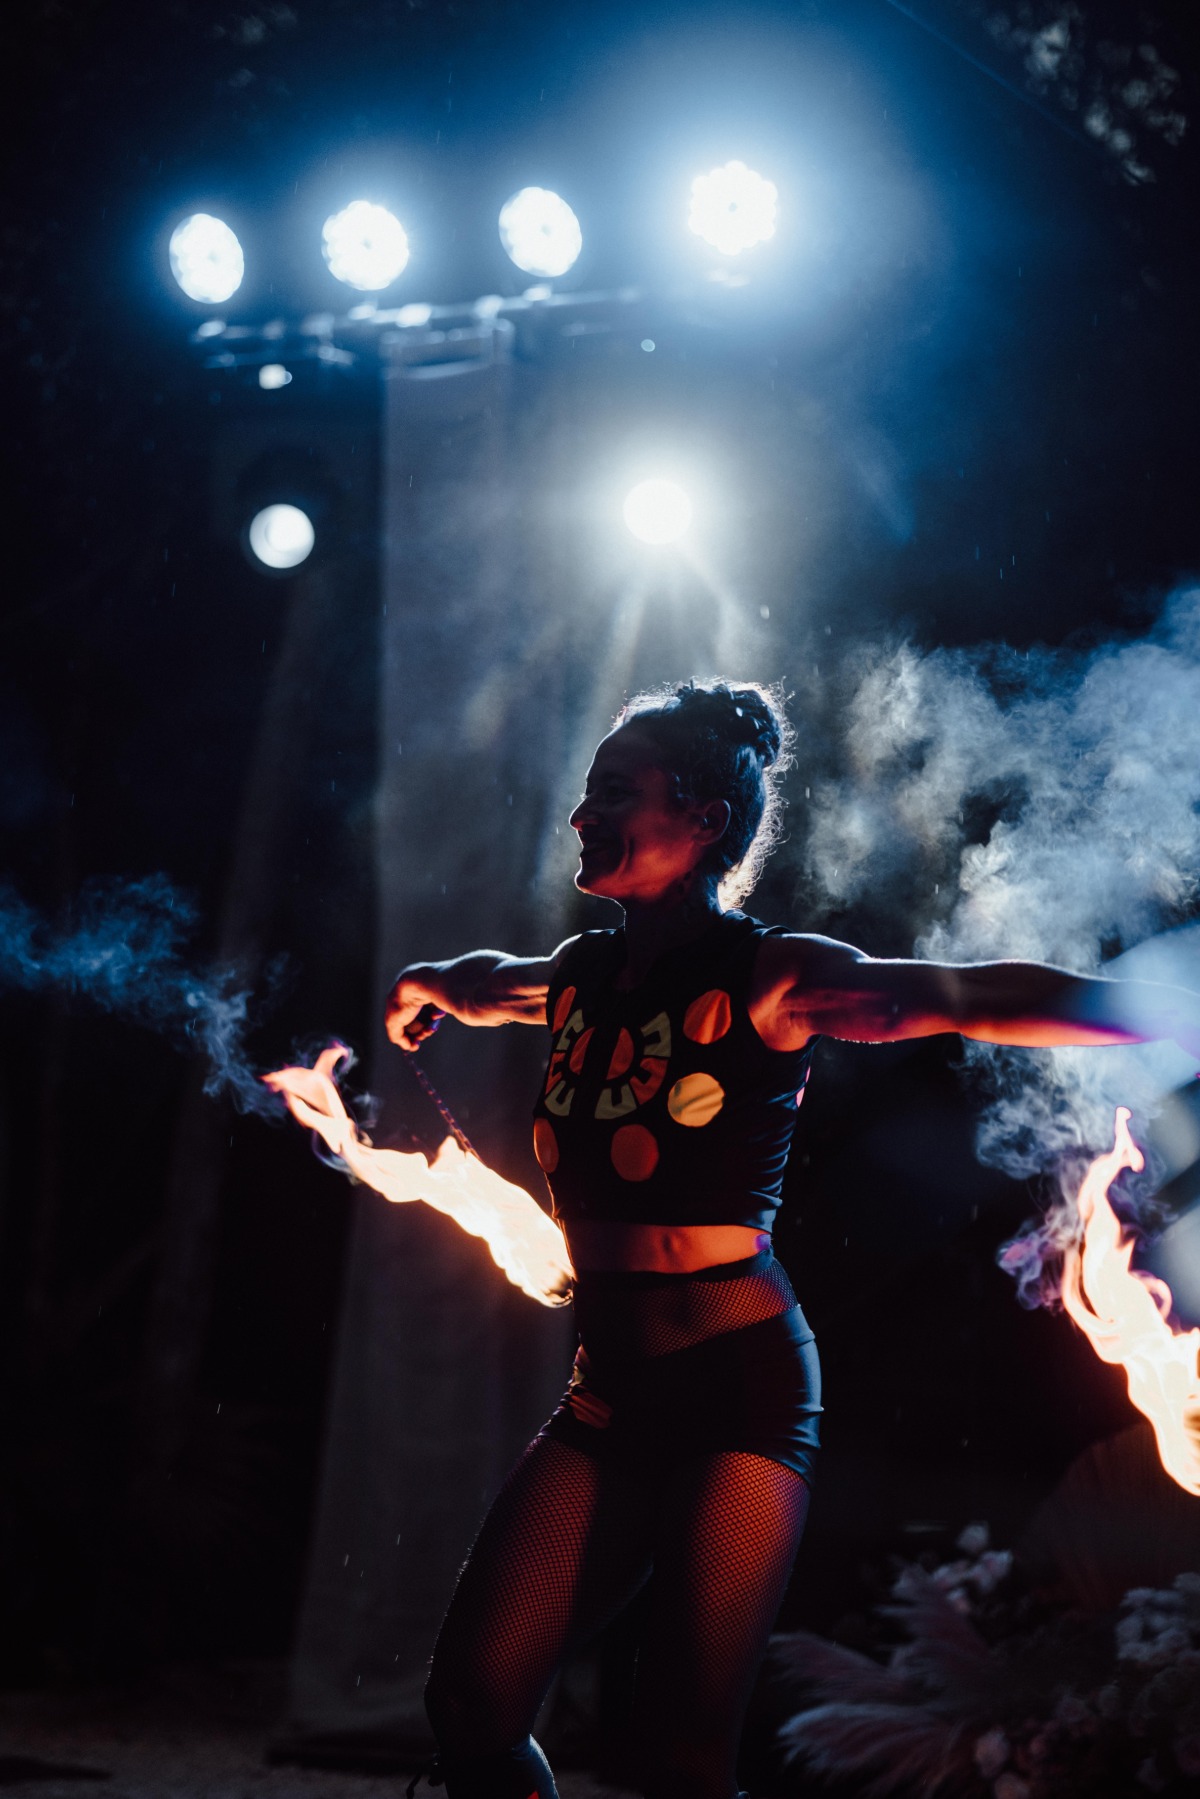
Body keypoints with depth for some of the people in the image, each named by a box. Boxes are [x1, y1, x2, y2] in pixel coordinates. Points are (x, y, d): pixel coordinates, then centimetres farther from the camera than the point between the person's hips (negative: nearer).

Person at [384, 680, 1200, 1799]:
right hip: (610, 1394, 6)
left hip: (737, 1390, -6)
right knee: (471, 1706, -4)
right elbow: (467, 984, 36)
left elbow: (974, 996, -20)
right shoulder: (579, 975, 11)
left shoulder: (766, 980, -8)